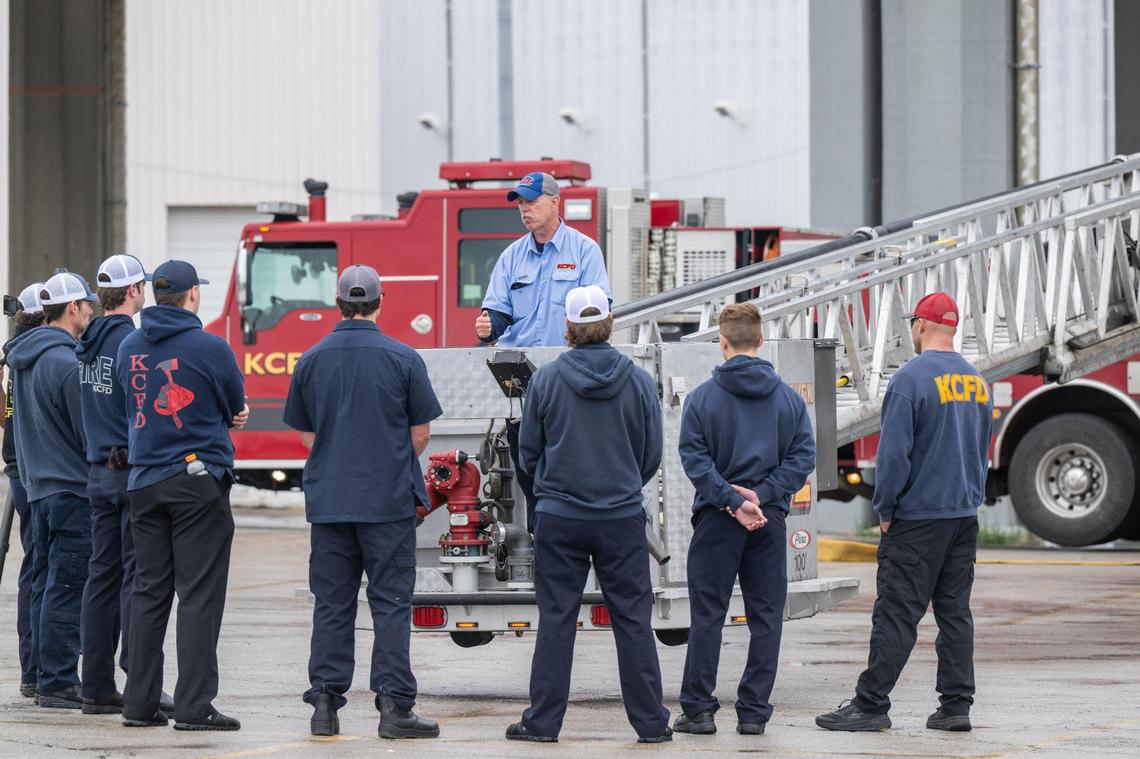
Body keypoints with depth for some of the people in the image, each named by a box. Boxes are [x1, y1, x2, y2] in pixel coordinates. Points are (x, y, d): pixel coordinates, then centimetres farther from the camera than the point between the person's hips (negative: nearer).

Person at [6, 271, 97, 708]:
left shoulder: (23, 358, 12)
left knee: (46, 586, 12)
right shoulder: (66, 363, -16)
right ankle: (59, 684, -8)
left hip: (37, 486, 9)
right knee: (67, 588, -7)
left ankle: (51, 678, 16)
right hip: (71, 486, -9)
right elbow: (90, 434, -14)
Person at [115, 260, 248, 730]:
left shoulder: (129, 348, 6)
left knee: (149, 591, 10)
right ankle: (194, 706, -7)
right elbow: (237, 409, 2)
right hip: (198, 478, -5)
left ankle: (140, 702, 9)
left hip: (144, 482, 5)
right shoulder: (210, 348, -11)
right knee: (199, 594, -4)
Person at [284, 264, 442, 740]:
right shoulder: (402, 359, -6)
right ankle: (393, 705, -6)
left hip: (329, 500, 3)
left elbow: (306, 435, 11)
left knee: (331, 605, 7)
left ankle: (325, 701, 5)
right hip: (389, 500, -3)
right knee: (391, 603, -1)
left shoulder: (312, 360, 3)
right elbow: (421, 432, 0)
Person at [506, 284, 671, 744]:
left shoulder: (546, 380, -4)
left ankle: (543, 720, 7)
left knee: (556, 620, 5)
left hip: (559, 517, -1)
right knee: (633, 621, 5)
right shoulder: (639, 382, -1)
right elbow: (651, 457, 7)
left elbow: (528, 454, 4)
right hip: (623, 517, 1)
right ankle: (651, 723, 7)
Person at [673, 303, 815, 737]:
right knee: (766, 617, 7)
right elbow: (803, 457, -2)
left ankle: (698, 708, 3)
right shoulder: (789, 398, 4)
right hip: (771, 521, 2)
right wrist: (760, 494, -8)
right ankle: (754, 712, 5)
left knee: (707, 615, 4)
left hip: (716, 520, -2)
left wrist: (732, 500, -12)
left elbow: (693, 457, -11)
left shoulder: (702, 397, -3)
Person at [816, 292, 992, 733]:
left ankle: (871, 705, -6)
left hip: (918, 516, -7)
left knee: (896, 613, -6)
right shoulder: (977, 381, 10)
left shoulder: (911, 379, -13)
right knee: (955, 611, 9)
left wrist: (884, 509, -5)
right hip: (965, 515, 7)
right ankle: (956, 705, 8)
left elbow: (894, 452, -15)